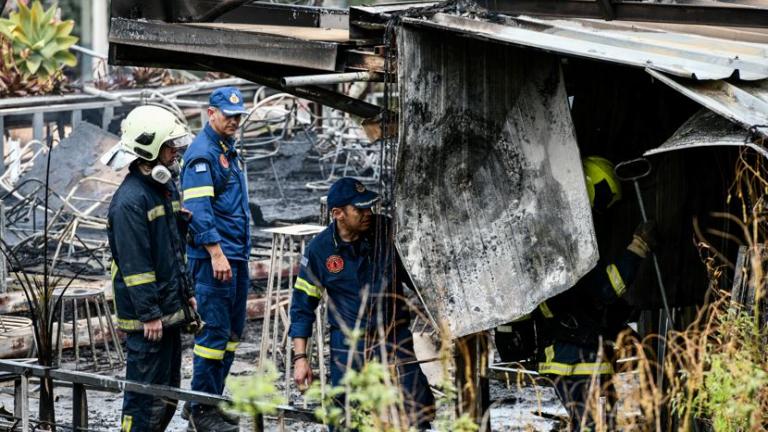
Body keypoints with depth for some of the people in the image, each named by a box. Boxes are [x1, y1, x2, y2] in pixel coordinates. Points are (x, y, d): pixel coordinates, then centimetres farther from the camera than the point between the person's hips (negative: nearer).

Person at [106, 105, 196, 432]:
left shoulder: (166, 188, 12)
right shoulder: (130, 200, -19)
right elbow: (134, 263, -21)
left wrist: (186, 292, 21)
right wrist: (149, 314, -21)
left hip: (170, 309, 10)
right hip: (146, 317, -10)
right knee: (147, 394, -6)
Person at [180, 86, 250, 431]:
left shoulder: (229, 150, 17)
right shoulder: (202, 153, -12)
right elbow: (198, 209, -20)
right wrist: (216, 253, -24)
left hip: (237, 255, 10)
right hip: (213, 257, -10)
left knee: (232, 330, 13)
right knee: (214, 331, -8)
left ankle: (211, 399, 21)